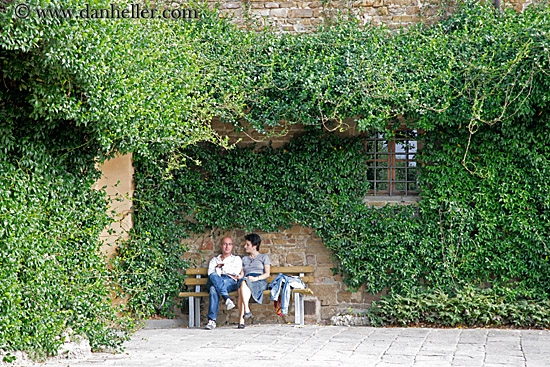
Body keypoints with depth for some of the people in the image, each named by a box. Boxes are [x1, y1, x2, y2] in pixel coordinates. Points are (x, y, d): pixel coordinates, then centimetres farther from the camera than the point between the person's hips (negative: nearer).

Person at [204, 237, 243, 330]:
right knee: (213, 276, -40)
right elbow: (210, 272, 12)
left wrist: (220, 268, 10)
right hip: (212, 282, 2)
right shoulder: (214, 260, 34)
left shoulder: (236, 259, 28)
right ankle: (227, 299, -53)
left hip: (230, 282, -2)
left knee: (214, 289, -39)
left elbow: (236, 271, 6)